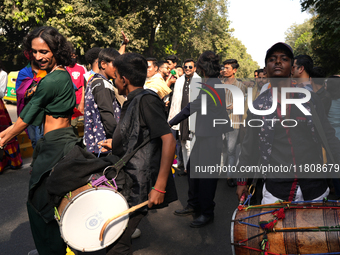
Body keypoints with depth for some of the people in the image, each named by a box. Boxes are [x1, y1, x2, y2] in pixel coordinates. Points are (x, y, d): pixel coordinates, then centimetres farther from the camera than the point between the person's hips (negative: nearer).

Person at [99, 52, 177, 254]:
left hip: (139, 189, -9)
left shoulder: (146, 99, -15)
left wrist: (160, 187, -27)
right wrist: (115, 144, 35)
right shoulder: (133, 102, 14)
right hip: (127, 184, 9)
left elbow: (168, 140, -24)